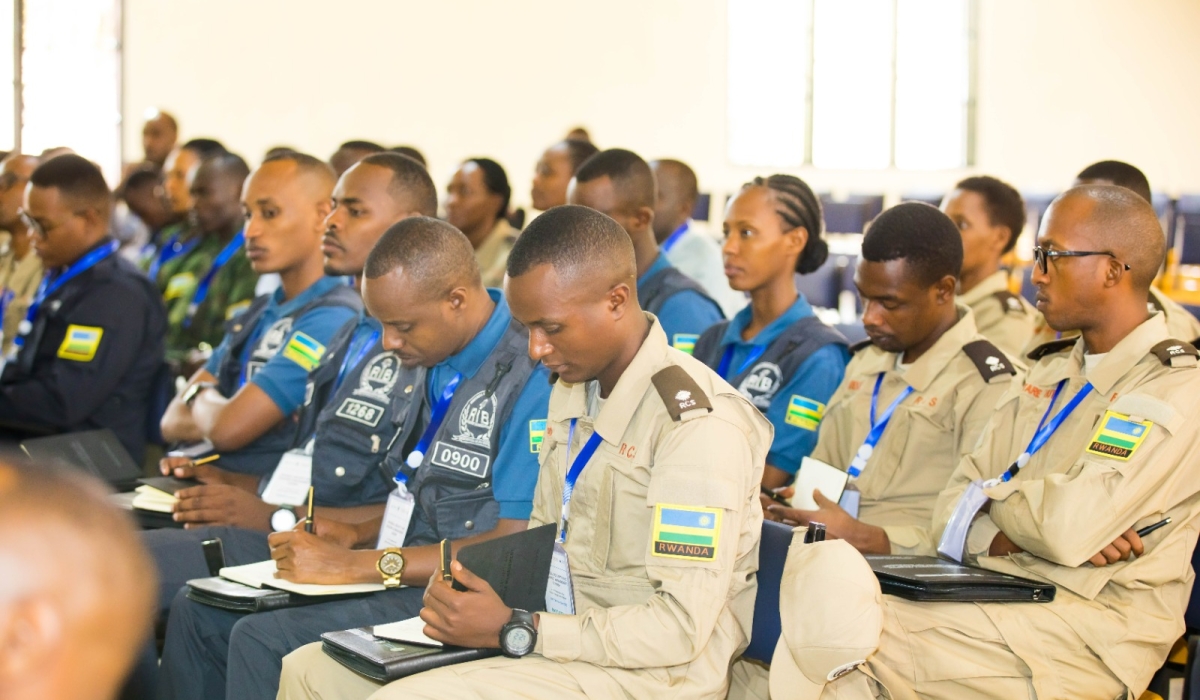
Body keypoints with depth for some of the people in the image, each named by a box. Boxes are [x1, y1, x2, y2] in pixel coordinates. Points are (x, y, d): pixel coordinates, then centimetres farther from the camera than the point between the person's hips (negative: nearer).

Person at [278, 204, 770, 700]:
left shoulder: (699, 422, -19)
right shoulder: (572, 391, 12)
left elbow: (681, 630, -23)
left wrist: (514, 629, -20)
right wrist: (479, 586, 0)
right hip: (560, 632, 9)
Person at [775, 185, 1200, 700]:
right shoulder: (1048, 372, 20)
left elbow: (1072, 527, -19)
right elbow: (954, 508, 14)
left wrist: (992, 494, 2)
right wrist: (1006, 540, -9)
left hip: (1084, 636, -7)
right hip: (990, 597, 7)